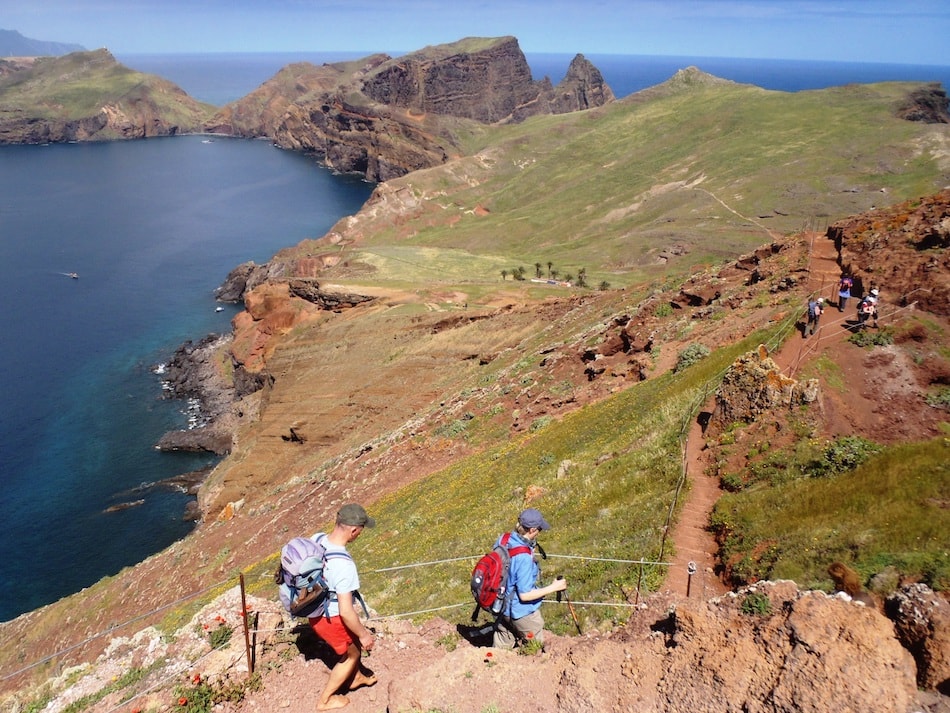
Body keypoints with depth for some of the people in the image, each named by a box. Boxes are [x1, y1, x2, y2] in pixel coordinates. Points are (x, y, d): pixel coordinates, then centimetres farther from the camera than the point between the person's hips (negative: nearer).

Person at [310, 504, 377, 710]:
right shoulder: (344, 565, -38)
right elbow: (346, 612, -33)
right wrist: (363, 634, -15)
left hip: (315, 609, 7)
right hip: (330, 619, -7)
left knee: (354, 639, 31)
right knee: (352, 653, 22)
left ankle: (356, 677, 55)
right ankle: (325, 700, 39)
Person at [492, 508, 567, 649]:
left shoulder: (502, 540, -10)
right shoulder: (524, 557, -34)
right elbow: (525, 595, -27)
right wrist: (553, 588, -18)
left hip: (503, 605, 7)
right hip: (522, 614, -7)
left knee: (500, 649, 24)